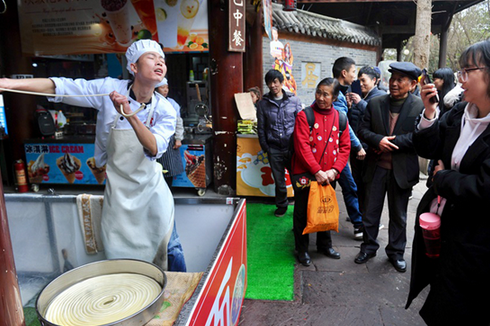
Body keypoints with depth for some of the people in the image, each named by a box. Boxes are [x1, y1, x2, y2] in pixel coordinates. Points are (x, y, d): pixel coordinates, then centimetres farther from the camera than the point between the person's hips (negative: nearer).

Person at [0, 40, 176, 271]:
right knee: (120, 258, 9)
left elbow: (154, 149, -23)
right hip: (119, 190, -1)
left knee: (157, 258, 13)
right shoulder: (110, 89, -13)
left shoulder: (165, 111, -10)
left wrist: (130, 115, -37)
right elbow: (63, 87, -16)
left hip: (152, 190, 2)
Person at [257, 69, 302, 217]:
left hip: (292, 147, -1)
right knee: (279, 181, 12)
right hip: (274, 149, 1)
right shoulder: (263, 104, 4)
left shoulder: (294, 101, 2)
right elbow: (261, 128, 8)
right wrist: (265, 147, 3)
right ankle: (282, 205, 31)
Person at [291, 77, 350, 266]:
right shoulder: (304, 116, -7)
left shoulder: (340, 118, 5)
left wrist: (334, 170, -9)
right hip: (305, 174, -4)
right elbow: (302, 147, -14)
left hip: (329, 176, 4)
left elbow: (345, 146, 4)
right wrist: (317, 171, -18)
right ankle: (302, 249, 23)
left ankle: (324, 245, 37)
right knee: (302, 212, 7)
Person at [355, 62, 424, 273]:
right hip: (376, 168, 2)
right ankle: (368, 247, 33)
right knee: (371, 211, 14)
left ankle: (396, 252, 33)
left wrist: (391, 142, -19)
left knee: (398, 215, 14)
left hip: (402, 170, -2)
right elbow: (363, 130, 1)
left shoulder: (420, 107, -7)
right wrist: (378, 140, -18)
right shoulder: (375, 103, 2)